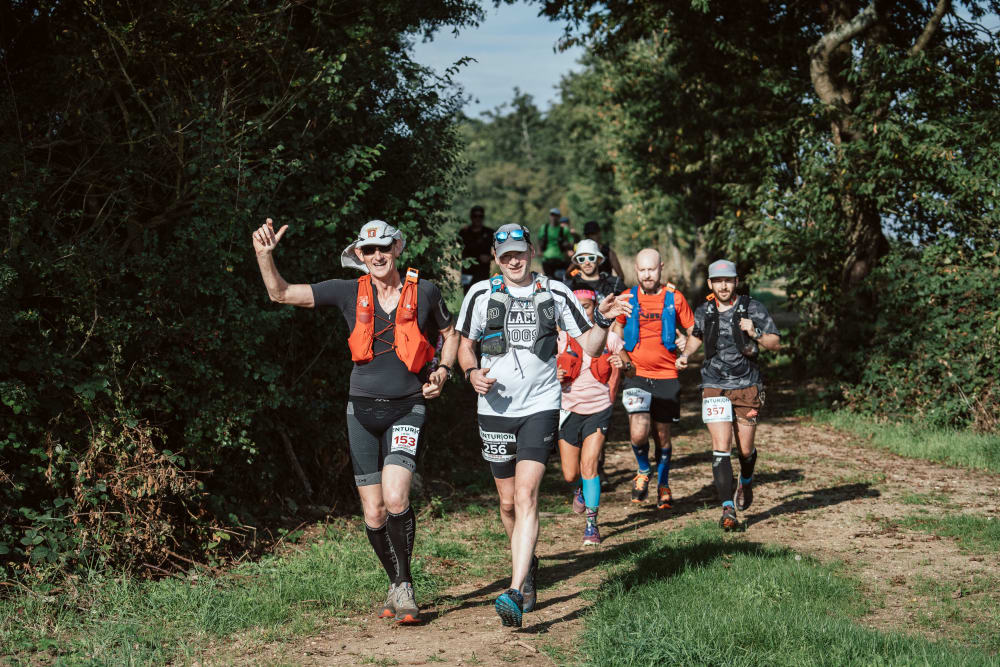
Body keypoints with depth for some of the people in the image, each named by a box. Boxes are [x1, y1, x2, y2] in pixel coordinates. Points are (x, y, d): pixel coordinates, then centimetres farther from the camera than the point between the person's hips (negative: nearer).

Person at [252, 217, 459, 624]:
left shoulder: (424, 292, -1)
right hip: (363, 408, 2)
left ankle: (404, 586, -5)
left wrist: (443, 371, -1)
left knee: (395, 499, -22)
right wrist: (264, 255, -17)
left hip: (406, 408, -2)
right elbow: (281, 294, -2)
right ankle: (396, 586, 25)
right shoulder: (350, 293, 0)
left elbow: (449, 334, 16)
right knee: (373, 514, 4)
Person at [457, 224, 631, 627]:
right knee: (508, 502, 10)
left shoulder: (556, 294, 2)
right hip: (495, 408, 2)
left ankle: (516, 593, -24)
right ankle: (527, 564, 38)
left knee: (526, 496, -16)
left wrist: (603, 320, -16)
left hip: (541, 406, -2)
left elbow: (589, 347, 4)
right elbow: (465, 344, 13)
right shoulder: (481, 294, 3)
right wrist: (472, 373, -7)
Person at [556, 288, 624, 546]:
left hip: (599, 409, -1)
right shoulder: (561, 339, -2)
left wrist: (622, 366, -6)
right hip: (569, 409, 1)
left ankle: (591, 524, -4)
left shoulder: (609, 339, -1)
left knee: (589, 465, -15)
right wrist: (556, 378, -14)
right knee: (570, 475, 5)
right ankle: (580, 487, 44)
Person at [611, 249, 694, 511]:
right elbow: (616, 331, 19)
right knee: (639, 432, -16)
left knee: (662, 434, 7)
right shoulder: (627, 298, 3)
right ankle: (643, 471, 14)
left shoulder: (674, 298, 1)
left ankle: (663, 485, 28)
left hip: (666, 375, 0)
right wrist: (622, 359, 4)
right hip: (636, 375, 0)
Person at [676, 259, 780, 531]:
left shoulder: (752, 308, -5)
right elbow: (696, 336, 25)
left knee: (745, 449, 8)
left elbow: (776, 344, -3)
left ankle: (746, 481, 43)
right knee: (721, 447, -11)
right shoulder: (703, 312, 3)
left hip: (747, 386, -1)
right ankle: (728, 509, -12)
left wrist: (756, 334, -22)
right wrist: (685, 354, 6)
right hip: (715, 387, 1)